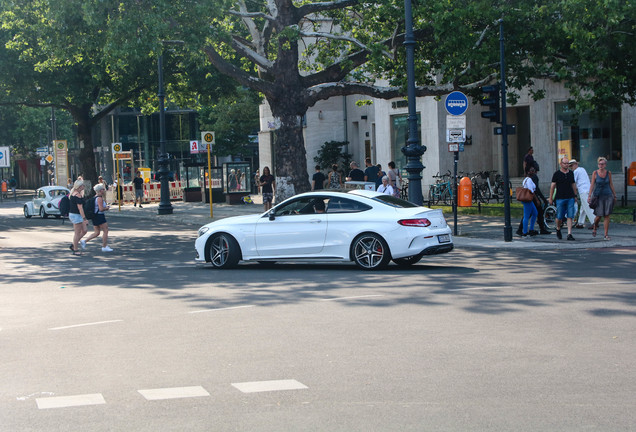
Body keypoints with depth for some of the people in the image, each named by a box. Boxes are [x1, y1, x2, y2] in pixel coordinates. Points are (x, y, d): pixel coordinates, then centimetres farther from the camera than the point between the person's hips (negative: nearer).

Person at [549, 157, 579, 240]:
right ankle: (558, 229, 29)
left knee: (570, 216, -5)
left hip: (570, 198, 3)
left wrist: (575, 196, 16)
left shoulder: (571, 173, 10)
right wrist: (550, 198, -3)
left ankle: (569, 234, -5)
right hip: (560, 198, -3)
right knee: (559, 217, 1)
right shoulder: (557, 174, -1)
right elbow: (552, 186, 0)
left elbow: (573, 185, 18)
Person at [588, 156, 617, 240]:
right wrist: (589, 196, -10)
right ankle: (594, 228, 26)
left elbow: (611, 185, 12)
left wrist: (614, 196, 13)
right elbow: (592, 185, -3)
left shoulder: (608, 173, 4)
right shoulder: (595, 173, -1)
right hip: (598, 196, -2)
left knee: (607, 215, -3)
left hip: (608, 196, 2)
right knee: (599, 215, -4)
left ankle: (606, 235, 0)